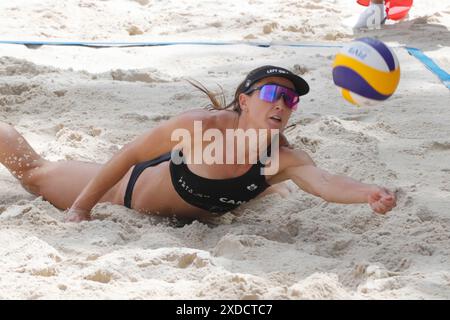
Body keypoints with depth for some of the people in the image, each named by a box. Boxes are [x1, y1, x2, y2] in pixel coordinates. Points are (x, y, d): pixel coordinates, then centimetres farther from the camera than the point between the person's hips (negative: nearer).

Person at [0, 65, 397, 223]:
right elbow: (130, 154, -28)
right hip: (128, 187, -4)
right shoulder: (203, 126, -40)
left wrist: (369, 193, -75)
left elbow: (325, 182, -54)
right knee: (33, 170, 19)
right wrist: (82, 208, -23)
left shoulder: (287, 160, -33)